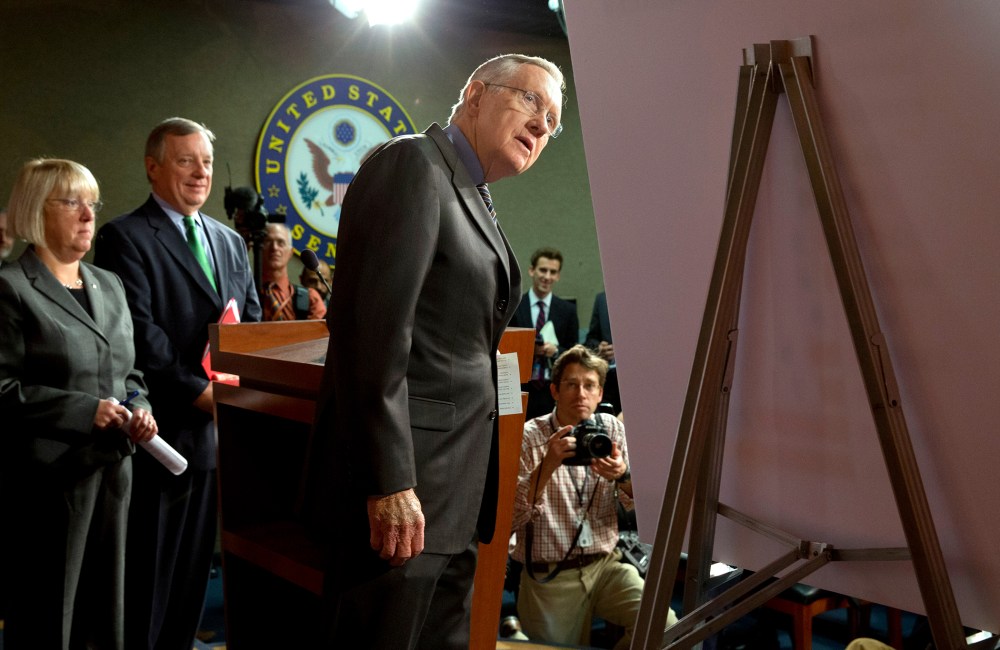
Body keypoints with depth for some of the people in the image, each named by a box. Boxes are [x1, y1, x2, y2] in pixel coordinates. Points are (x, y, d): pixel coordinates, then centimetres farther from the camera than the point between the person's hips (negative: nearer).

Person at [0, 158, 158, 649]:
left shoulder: (109, 285, 14)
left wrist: (138, 407, -1)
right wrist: (85, 411, -19)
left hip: (113, 467, 6)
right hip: (49, 475, -6)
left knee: (107, 604, 13)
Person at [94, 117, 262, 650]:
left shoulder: (229, 242, 15)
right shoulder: (125, 237, -6)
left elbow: (252, 321, 14)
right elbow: (141, 334, -15)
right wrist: (201, 392, -18)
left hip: (218, 425, 6)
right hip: (164, 426, -6)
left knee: (195, 560, 14)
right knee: (149, 564, 4)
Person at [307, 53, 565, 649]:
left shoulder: (474, 199, 17)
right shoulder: (412, 164, -10)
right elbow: (377, 328, -19)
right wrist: (390, 482, -23)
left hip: (458, 486, 9)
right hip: (402, 488, -9)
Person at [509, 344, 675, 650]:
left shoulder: (613, 429, 5)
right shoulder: (529, 437, -6)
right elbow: (509, 520, -14)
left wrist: (622, 476, -17)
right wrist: (547, 466, -25)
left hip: (605, 565, 3)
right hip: (550, 577, -3)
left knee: (663, 625, -17)